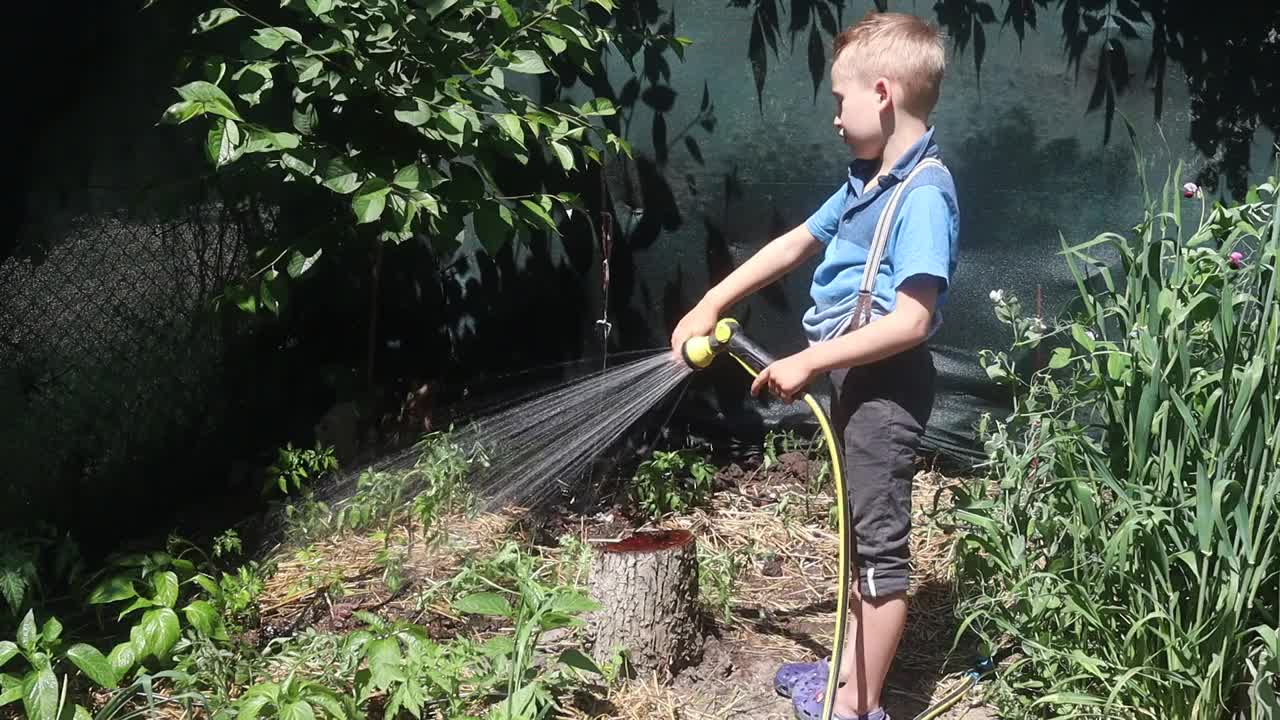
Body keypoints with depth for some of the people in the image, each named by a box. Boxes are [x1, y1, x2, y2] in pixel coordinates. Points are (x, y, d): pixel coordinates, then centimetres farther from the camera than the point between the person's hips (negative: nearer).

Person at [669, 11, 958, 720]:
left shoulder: (923, 195, -21)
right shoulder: (867, 182, 8)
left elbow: (910, 322, -27)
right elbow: (793, 244, 18)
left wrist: (807, 361, -22)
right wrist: (709, 306, 17)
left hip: (887, 383, -10)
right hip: (854, 376, 10)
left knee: (882, 542, 1)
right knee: (861, 532, 19)